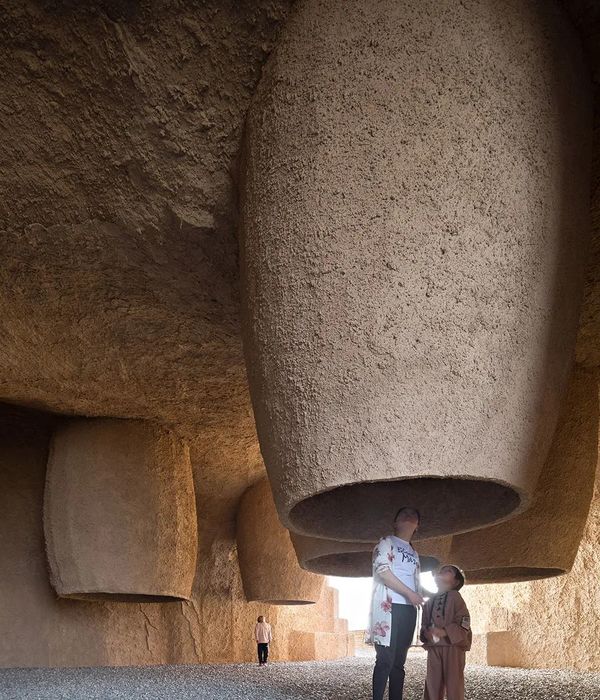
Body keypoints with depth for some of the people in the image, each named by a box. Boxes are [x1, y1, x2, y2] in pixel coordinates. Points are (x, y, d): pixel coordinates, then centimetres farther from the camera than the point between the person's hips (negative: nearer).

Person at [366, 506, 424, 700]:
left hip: (408, 609, 7)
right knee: (386, 659, -12)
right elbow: (382, 570, -11)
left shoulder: (414, 554, 25)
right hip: (389, 606, -7)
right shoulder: (387, 543, 4)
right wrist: (409, 593, -12)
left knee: (398, 661, 4)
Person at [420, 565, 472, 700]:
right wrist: (425, 633, -4)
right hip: (433, 647, 6)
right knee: (432, 684, 4)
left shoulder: (455, 596, 0)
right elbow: (424, 624, 20)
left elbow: (464, 622, -10)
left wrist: (445, 632, -21)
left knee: (454, 684, -7)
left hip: (452, 646, -6)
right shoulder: (430, 601, 19)